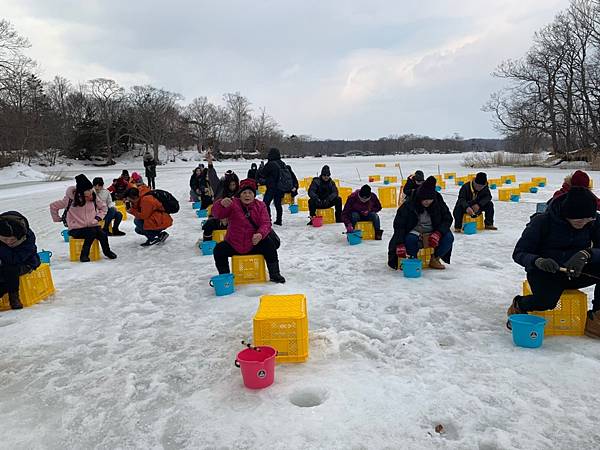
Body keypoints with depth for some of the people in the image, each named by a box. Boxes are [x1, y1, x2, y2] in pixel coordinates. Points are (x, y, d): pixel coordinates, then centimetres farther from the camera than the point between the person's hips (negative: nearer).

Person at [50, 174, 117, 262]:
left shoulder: (94, 198, -1)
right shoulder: (70, 200, -9)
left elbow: (103, 207, 16)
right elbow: (53, 206, 3)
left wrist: (98, 217, 3)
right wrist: (57, 218, 5)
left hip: (92, 226, 3)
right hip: (76, 229, -3)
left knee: (103, 235, -28)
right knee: (92, 233, -33)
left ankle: (107, 251, -3)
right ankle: (84, 255, -17)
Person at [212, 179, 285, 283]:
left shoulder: (260, 206, 0)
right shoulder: (233, 204, -7)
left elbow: (265, 223, -10)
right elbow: (217, 214, -22)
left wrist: (260, 234, -32)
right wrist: (222, 204, -46)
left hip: (254, 244, 1)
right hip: (234, 245, -1)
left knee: (270, 245, -19)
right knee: (219, 249, -21)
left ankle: (274, 274, 1)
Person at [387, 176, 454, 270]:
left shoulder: (438, 202, -8)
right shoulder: (408, 205, -17)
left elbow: (448, 219, -4)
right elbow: (399, 225, -20)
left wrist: (438, 233, -24)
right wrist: (400, 245, -35)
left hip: (433, 234, 3)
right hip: (415, 233, -3)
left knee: (449, 237, -23)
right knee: (410, 239, -36)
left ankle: (434, 259, 0)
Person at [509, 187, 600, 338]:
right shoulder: (542, 221, -17)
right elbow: (519, 253, -15)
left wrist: (586, 254, -34)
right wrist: (538, 261, -36)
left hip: (576, 273, 5)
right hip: (544, 273, -4)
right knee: (546, 301, -35)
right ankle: (518, 306, 1)